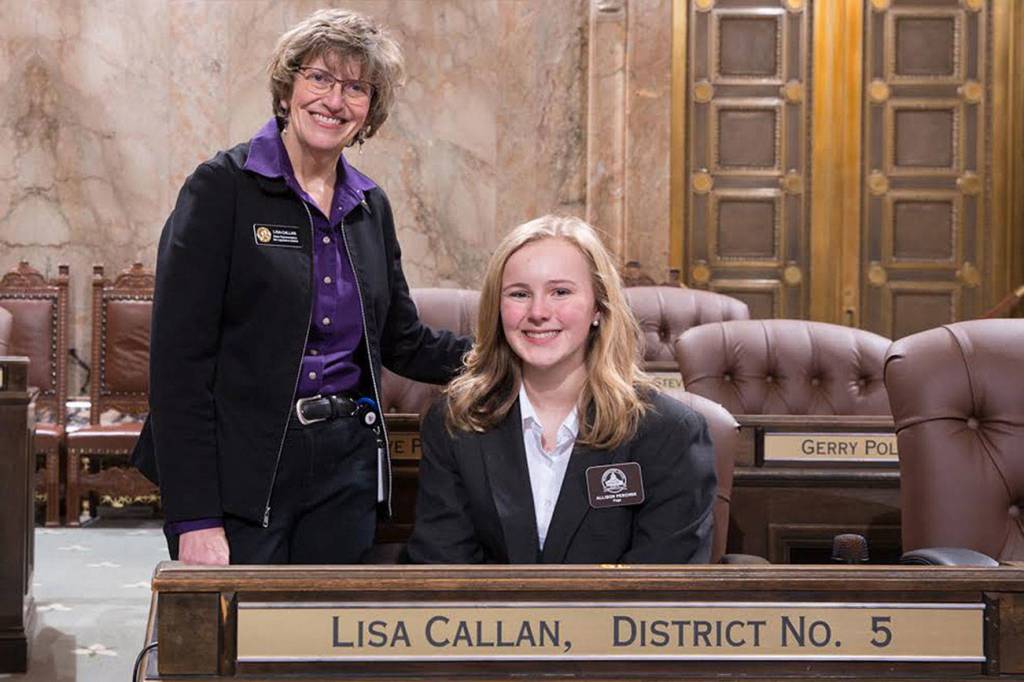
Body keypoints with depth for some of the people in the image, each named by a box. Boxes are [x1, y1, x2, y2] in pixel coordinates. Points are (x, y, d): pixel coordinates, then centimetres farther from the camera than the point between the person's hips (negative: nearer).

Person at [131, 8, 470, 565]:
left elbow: (403, 344, 18)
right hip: (241, 473, -5)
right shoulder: (224, 186, -7)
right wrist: (194, 519, -18)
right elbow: (178, 358, -12)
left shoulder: (370, 206, 11)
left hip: (346, 468, 5)